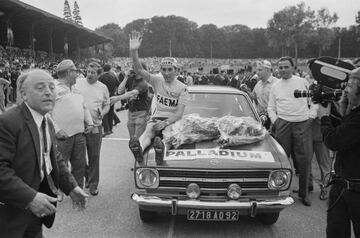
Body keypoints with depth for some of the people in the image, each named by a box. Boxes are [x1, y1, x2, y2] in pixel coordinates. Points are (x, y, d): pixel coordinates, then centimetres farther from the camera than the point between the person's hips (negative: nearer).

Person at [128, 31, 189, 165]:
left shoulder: (182, 88, -1)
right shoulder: (157, 81, 7)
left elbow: (180, 113, -9)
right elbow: (139, 70, -8)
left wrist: (166, 122, -26)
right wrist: (134, 51, -24)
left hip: (173, 120, -1)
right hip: (157, 117, 2)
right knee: (147, 132, -31)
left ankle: (161, 151, -65)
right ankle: (139, 149, -60)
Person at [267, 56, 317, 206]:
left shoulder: (303, 82, 9)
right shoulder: (275, 87, 12)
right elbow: (270, 108, 14)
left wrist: (311, 115, 2)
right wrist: (274, 120, -1)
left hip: (303, 124, -1)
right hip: (283, 124, 1)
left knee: (304, 159, 0)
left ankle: (303, 193, 15)